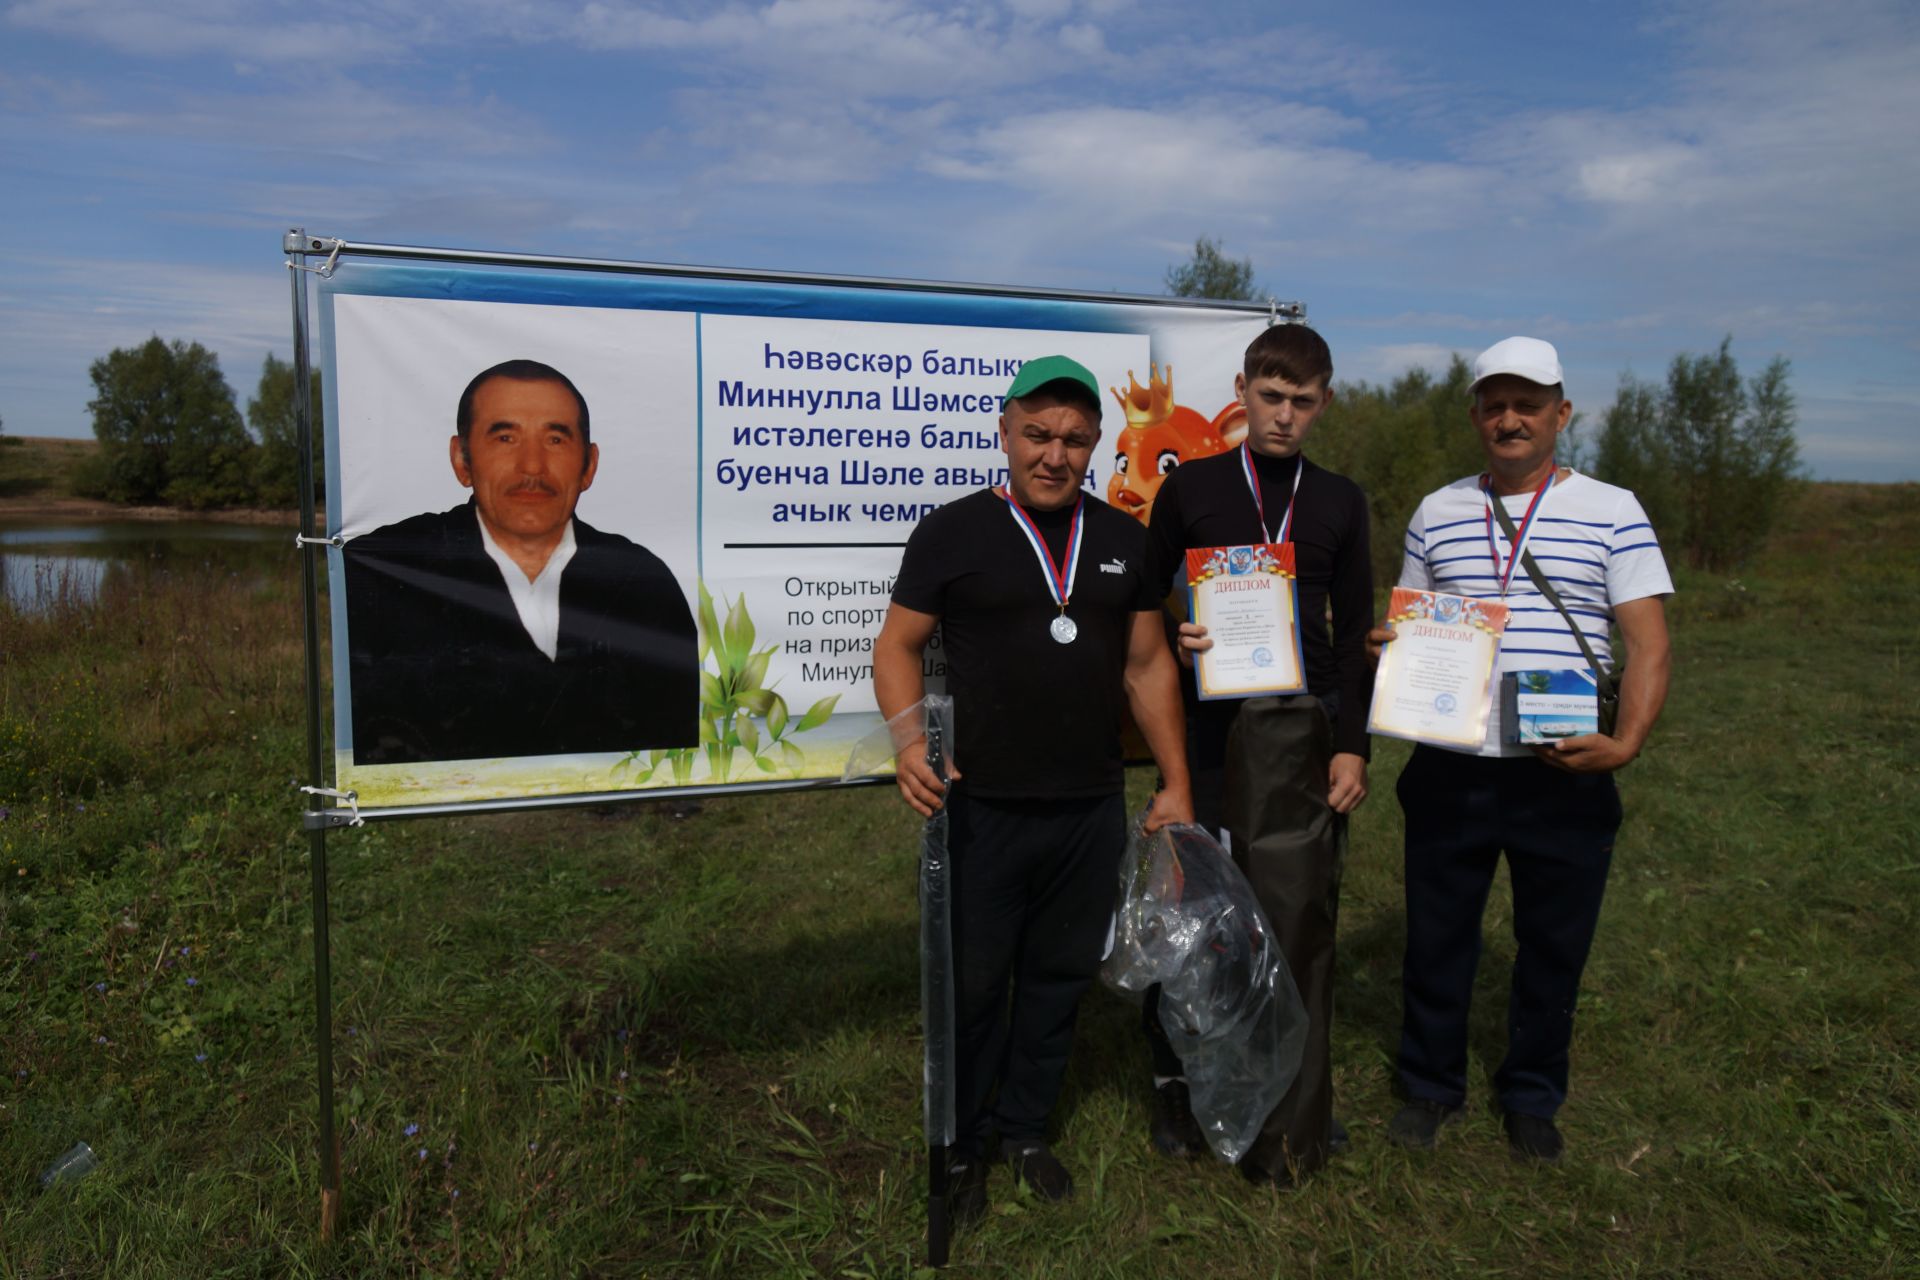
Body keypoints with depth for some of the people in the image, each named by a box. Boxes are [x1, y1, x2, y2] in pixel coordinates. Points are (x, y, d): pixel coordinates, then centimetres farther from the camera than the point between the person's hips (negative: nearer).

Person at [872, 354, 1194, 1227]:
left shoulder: (1123, 540, 8)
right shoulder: (953, 532, -4)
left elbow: (1148, 666, 11)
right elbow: (897, 646, -2)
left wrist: (1176, 783, 8)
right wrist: (911, 743, -19)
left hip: (1092, 810, 4)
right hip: (981, 809, -3)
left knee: (1060, 976, 15)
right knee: (972, 983, 8)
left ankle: (1023, 1128, 35)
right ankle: (958, 1146, 29)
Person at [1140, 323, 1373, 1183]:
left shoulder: (1340, 502, 10)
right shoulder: (1189, 488, 3)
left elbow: (1355, 634, 10)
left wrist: (1353, 746, 3)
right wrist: (1171, 645, -17)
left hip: (1305, 732, 2)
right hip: (1210, 727, -2)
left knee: (1301, 916, 5)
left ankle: (1292, 1121, 18)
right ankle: (1176, 1084, 22)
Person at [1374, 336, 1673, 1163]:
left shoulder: (1611, 512, 0)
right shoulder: (1436, 513, 8)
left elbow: (1649, 644, -5)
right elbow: (1406, 630, 17)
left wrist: (1626, 744, -19)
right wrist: (1387, 647, -7)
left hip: (1566, 777, -2)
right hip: (1449, 770, 2)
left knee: (1553, 947, 12)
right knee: (1437, 938, 12)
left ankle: (1532, 1099, 34)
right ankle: (1431, 1086, 33)